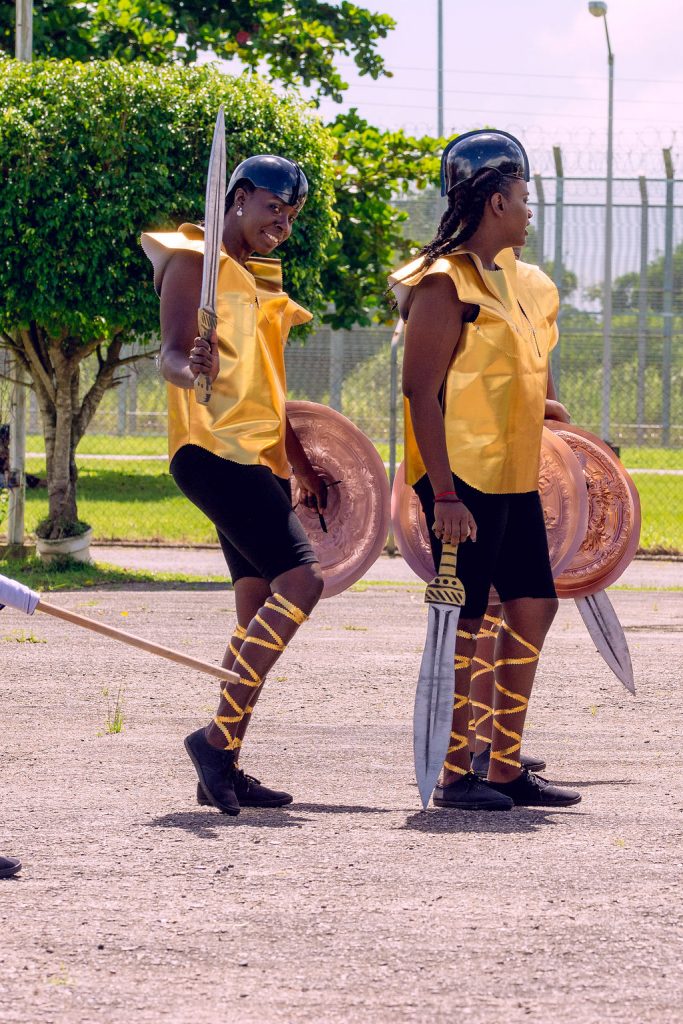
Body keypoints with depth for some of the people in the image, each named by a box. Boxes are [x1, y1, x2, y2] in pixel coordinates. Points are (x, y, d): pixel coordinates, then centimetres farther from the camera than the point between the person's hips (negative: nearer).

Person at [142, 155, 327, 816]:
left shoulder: (258, 278, 22)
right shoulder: (193, 261, -4)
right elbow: (171, 352, -18)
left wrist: (301, 466, 31)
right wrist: (187, 366, -41)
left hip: (255, 457, 10)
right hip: (213, 448, -10)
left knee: (260, 612, 5)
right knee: (300, 578, -22)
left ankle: (223, 767, 6)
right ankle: (219, 734, -20)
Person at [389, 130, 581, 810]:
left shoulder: (514, 280, 14)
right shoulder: (445, 286, -14)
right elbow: (421, 391, -18)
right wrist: (443, 493, -23)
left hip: (514, 477, 9)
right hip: (463, 479, -9)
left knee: (533, 604, 9)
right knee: (465, 618, -5)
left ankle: (506, 767, 15)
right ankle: (454, 775, 2)